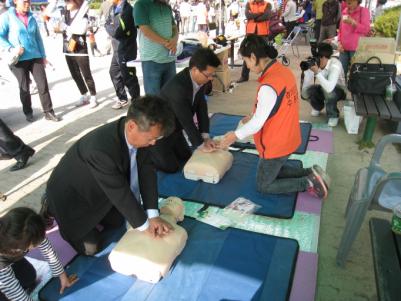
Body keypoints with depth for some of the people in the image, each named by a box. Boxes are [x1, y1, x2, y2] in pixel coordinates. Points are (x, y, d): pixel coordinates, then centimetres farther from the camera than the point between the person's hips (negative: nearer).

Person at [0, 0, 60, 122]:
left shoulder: (31, 18, 13)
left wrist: (43, 56, 14)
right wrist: (11, 49, -17)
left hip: (35, 57, 3)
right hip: (19, 59, -3)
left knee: (43, 84, -3)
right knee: (24, 87, 5)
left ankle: (48, 112, 5)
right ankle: (28, 113, 20)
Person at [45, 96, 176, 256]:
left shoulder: (140, 132, -21)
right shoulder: (101, 148, -43)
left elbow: (147, 171, -15)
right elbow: (120, 193, -33)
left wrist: (153, 215, -21)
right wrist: (144, 224, -19)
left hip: (97, 190, 7)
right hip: (71, 195, -7)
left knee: (118, 221, 20)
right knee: (90, 247, 2)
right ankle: (52, 209, 19)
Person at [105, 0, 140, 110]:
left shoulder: (126, 9, -20)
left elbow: (116, 32, -23)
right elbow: (107, 23, 13)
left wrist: (109, 27, -5)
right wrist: (111, 28, -7)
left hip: (126, 50, -9)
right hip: (117, 49, 9)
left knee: (128, 78, 0)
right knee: (114, 73, 19)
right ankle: (122, 99, 34)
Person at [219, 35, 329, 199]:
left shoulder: (268, 86, -31)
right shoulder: (284, 71, -3)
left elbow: (257, 124, -23)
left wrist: (235, 135, -8)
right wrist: (253, 118, 10)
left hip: (275, 145, -8)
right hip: (288, 139, 9)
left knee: (263, 186, 12)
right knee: (274, 171, 30)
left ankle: (308, 183, 3)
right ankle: (310, 173, 16)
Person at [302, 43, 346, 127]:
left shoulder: (335, 65, -33)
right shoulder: (317, 63, -17)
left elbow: (329, 88, -47)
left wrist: (317, 72, -46)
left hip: (338, 91, -5)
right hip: (324, 87, 5)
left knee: (328, 91, -38)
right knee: (306, 91, -20)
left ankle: (333, 116, -9)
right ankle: (318, 107, 14)